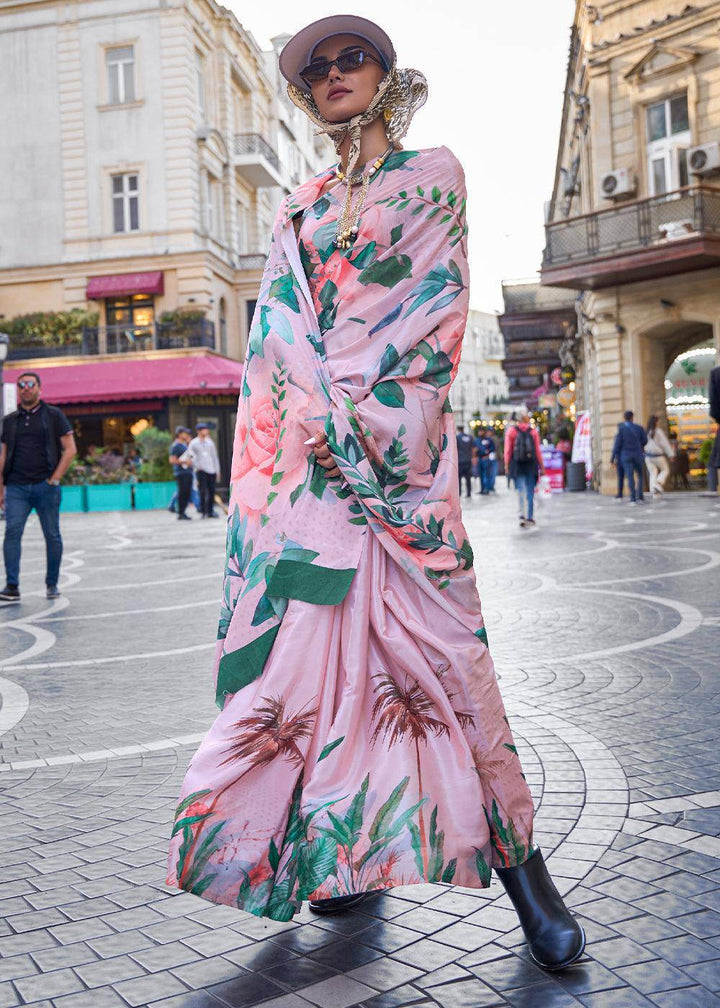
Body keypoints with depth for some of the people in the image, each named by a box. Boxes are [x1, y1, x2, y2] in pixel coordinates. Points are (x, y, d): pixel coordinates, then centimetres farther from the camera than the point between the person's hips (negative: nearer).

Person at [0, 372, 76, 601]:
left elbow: (70, 449, 0)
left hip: (45, 487, -2)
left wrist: (54, 479, -8)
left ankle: (52, 583, 17)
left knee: (52, 535, 3)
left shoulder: (53, 415, 4)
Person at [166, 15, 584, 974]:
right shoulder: (303, 206, 22)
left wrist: (370, 415, -11)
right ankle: (351, 848, 11)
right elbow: (279, 324, 11)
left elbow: (441, 303, 0)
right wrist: (331, 418, -7)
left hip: (396, 428, -4)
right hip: (303, 437, 4)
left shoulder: (433, 174, 12)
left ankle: (518, 857, -1)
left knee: (434, 632, -11)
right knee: (313, 627, -2)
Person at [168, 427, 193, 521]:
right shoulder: (175, 446, -7)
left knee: (187, 493, 7)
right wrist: (184, 461, -18)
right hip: (181, 473, -9)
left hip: (188, 472, 9)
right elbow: (172, 460, -14)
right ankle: (180, 514, -6)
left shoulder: (185, 445, 21)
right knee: (182, 493, -9)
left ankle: (182, 512, 12)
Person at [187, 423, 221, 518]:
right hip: (201, 470, -4)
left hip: (212, 470, 4)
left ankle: (210, 511, 11)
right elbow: (189, 457, 1)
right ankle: (203, 512, -5)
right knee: (203, 492, -9)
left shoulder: (210, 442, 15)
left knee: (212, 491, 3)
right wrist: (197, 466, -9)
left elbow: (215, 456, 17)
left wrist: (217, 470, 12)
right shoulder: (193, 443, 3)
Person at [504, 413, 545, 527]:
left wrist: (507, 465, 3)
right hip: (531, 465, 0)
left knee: (520, 490, 0)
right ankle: (530, 517, 12)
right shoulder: (533, 431, 1)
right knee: (530, 491, 9)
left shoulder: (512, 431, 0)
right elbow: (538, 451, 0)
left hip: (517, 466, 0)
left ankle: (521, 515, -18)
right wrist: (541, 466, 6)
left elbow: (508, 450, -2)